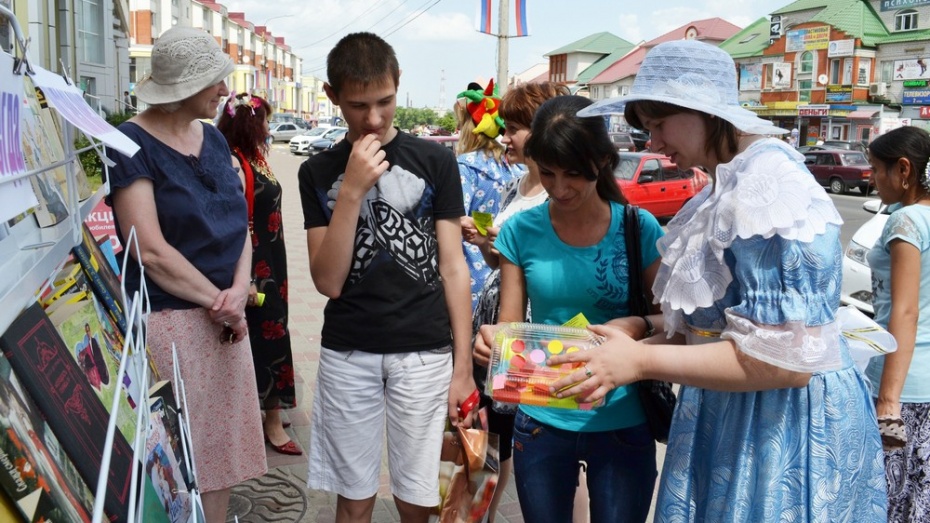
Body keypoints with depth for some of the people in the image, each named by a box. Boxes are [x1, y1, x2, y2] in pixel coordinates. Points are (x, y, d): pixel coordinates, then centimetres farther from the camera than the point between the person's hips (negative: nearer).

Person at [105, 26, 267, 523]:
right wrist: (220, 302, -12)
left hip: (224, 317, 7)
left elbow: (239, 224, 9)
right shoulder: (131, 145, -11)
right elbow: (151, 250, -17)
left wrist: (239, 290, -8)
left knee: (222, 444, 14)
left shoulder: (213, 138, 10)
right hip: (167, 321, -7)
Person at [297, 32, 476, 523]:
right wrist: (351, 191, -17)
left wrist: (463, 365, -2)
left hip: (424, 351, -1)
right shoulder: (318, 172, 2)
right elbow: (328, 281, -7)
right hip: (347, 354, 1)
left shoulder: (435, 160, -1)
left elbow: (453, 266, 0)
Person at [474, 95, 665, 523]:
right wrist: (492, 338, -24)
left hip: (622, 422, -1)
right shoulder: (521, 231, -6)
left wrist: (635, 325, -23)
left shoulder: (639, 228, -8)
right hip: (541, 421, 1)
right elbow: (509, 324, -2)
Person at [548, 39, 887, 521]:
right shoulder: (728, 186, 9)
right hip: (732, 415, 9)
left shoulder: (768, 186, -21)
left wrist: (641, 362, -20)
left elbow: (786, 360, -25)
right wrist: (620, 357, 5)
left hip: (783, 429, -9)